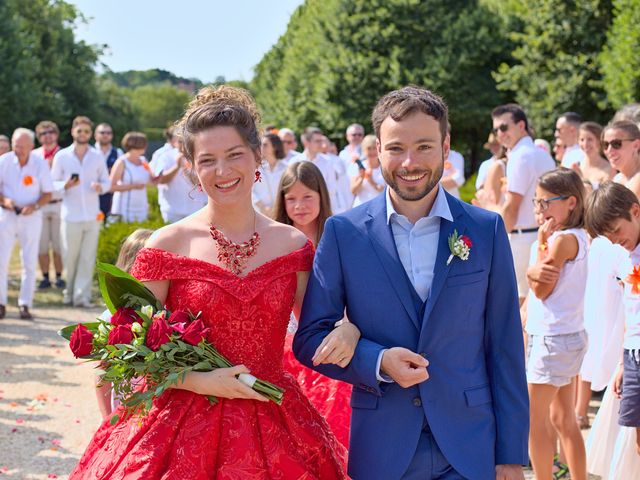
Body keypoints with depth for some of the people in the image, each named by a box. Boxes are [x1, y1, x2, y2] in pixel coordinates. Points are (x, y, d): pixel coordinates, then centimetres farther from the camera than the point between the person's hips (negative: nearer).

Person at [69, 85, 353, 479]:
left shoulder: (292, 243, 2)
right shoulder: (169, 243, -5)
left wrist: (348, 329, -13)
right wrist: (199, 381, -16)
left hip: (272, 427, 2)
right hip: (184, 422, -2)